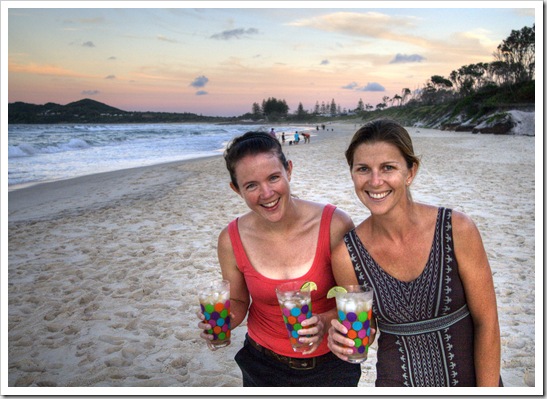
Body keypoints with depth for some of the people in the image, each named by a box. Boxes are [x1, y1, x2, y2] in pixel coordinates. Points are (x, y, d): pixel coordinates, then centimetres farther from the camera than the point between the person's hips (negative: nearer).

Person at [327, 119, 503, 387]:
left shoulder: (457, 230, -20)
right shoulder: (346, 253, -16)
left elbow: (486, 322, -11)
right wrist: (343, 337, -21)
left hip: (471, 377, 0)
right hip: (398, 379, 1)